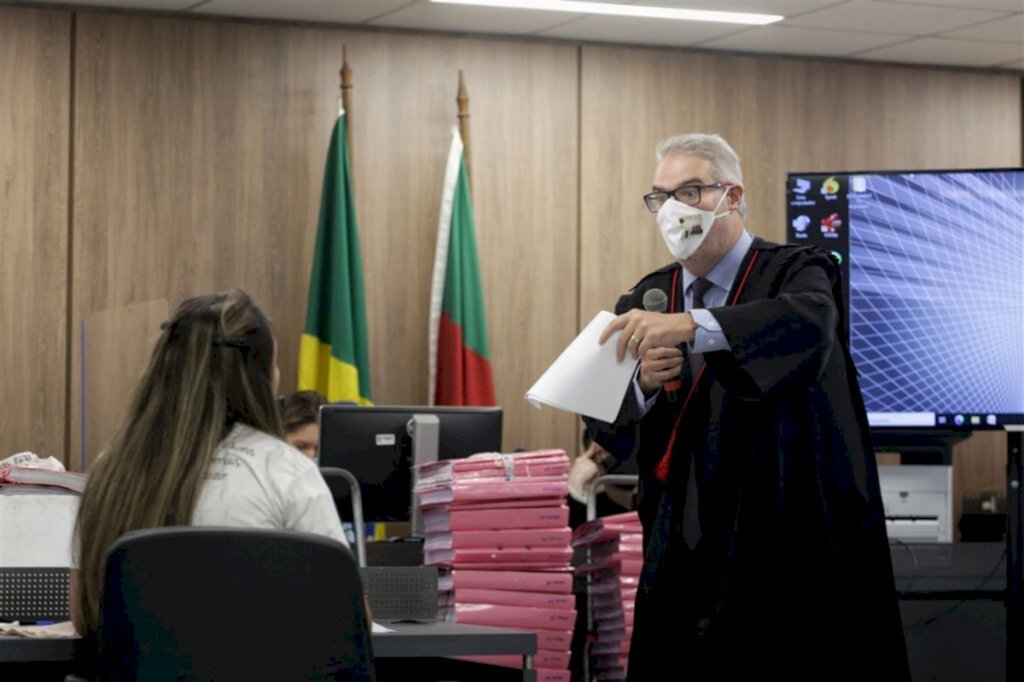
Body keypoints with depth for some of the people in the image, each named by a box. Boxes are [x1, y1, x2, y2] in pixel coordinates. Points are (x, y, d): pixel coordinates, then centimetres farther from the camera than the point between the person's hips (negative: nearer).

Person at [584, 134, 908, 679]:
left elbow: (807, 323, -29)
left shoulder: (794, 275, -4)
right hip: (682, 550, 4)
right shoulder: (646, 300, 10)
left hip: (789, 549, -4)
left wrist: (691, 326, -42)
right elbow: (611, 430, 6)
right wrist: (646, 385, -16)